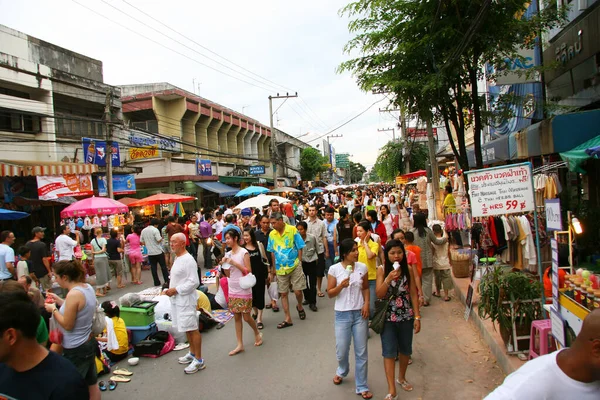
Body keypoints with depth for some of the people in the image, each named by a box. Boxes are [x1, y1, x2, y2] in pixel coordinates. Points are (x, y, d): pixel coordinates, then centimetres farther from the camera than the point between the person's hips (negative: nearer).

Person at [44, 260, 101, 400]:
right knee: (91, 383, 21)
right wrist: (59, 301, 10)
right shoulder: (87, 287, 1)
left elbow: (67, 325, -21)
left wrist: (53, 309, -9)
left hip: (76, 350, -9)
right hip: (88, 343, 9)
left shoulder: (73, 294, -26)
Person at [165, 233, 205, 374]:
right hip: (177, 299, 10)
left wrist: (176, 290, -19)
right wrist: (170, 290, 8)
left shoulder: (188, 260, -19)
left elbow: (194, 282, -22)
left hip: (186, 299, -10)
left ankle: (199, 360, 6)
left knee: (192, 329, -3)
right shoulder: (177, 258, 11)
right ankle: (192, 353, 34)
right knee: (187, 328, 20)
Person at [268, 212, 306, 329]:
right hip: (280, 269, 3)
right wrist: (274, 267, 10)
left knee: (297, 291, -3)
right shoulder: (272, 234, 0)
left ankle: (300, 307, 30)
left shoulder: (292, 230, -9)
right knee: (283, 293, 6)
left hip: (294, 266, -3)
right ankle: (288, 319, 16)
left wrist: (299, 263, -4)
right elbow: (272, 252, 10)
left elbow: (300, 248, -3)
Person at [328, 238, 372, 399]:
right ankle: (342, 371, 44)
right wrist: (341, 285, -22)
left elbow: (365, 288, 9)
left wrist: (366, 303, -6)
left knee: (361, 352, 6)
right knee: (341, 350, 10)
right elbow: (330, 293, -5)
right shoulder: (334, 269, -8)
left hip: (360, 313, 1)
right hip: (342, 314, -1)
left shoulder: (362, 267, -2)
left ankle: (362, 387, 21)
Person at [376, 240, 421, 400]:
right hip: (388, 317, -2)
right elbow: (379, 294, -14)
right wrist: (388, 279, -28)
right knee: (389, 351, -1)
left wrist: (417, 317, -2)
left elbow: (413, 294, -1)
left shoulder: (408, 270, -4)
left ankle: (402, 378, 41)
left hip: (406, 316, 2)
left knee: (405, 349, 18)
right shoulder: (382, 270, -9)